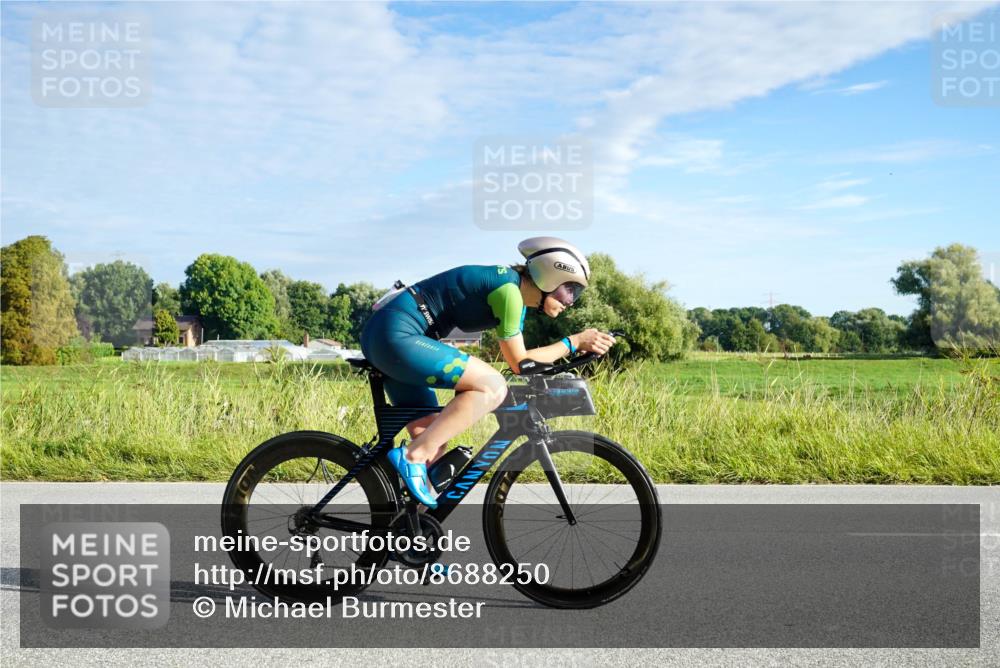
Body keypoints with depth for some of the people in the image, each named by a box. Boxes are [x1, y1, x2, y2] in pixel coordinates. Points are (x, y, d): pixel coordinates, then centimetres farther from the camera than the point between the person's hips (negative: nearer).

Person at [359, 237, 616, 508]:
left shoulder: (516, 292, 16)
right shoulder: (508, 288, -13)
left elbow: (516, 358, 18)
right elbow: (519, 362, -9)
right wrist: (574, 342, -2)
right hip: (397, 335, -10)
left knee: (433, 443, 10)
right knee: (492, 387, -20)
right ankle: (411, 456, -18)